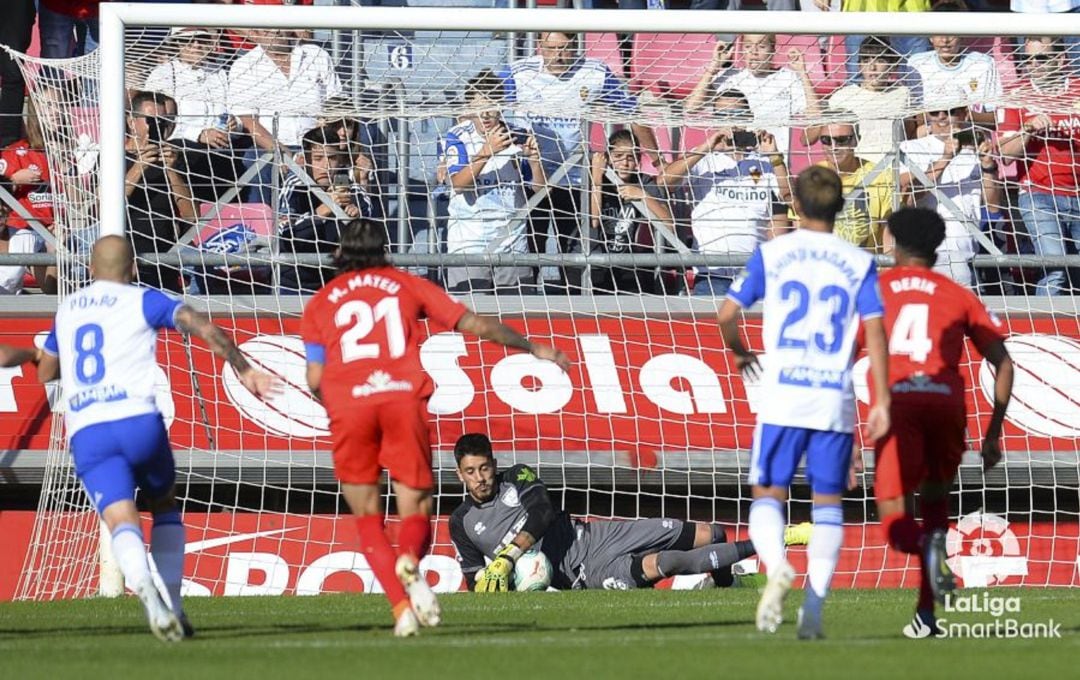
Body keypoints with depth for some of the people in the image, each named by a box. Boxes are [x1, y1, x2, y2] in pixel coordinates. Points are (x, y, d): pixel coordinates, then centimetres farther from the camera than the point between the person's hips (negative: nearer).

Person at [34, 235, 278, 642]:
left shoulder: (67, 308, 24)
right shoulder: (142, 301, 11)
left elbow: (45, 373, 37)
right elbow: (200, 326, -4)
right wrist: (243, 369, 1)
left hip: (85, 433, 1)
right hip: (137, 420, -1)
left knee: (121, 520, -12)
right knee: (164, 505, 22)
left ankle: (146, 591, -42)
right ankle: (173, 605, 10)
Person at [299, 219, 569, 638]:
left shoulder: (320, 302, 20)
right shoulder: (406, 285, 21)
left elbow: (314, 379, 9)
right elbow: (475, 325, 19)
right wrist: (535, 349, 29)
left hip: (347, 403, 0)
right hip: (403, 397, 0)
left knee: (367, 519, 10)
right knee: (415, 511, 7)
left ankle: (400, 606, -11)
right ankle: (409, 562, -30)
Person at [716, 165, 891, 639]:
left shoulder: (771, 254, 4)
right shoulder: (859, 262, 5)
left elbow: (727, 314, 3)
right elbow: (875, 332, -2)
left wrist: (739, 352, 24)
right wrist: (882, 400, 0)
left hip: (782, 396, -1)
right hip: (836, 400, 1)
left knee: (768, 493, 6)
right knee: (828, 502, 8)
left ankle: (777, 566, -24)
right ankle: (814, 609, 0)